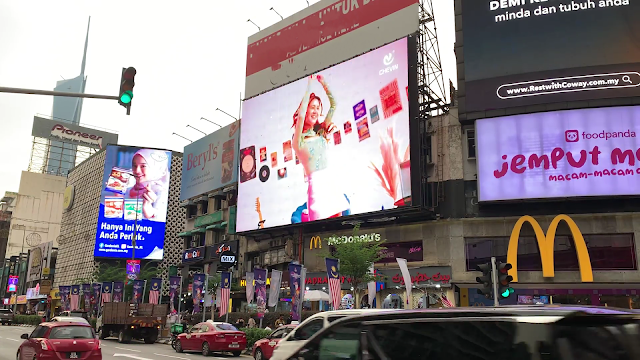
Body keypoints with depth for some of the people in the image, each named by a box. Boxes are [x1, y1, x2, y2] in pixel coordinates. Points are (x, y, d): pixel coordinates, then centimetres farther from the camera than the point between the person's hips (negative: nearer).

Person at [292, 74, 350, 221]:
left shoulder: (320, 132, 15)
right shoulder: (299, 139, 0)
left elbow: (333, 106, 15)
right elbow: (301, 115, -18)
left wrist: (323, 83, 8)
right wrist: (309, 85, -12)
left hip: (331, 181, 6)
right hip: (316, 183, -6)